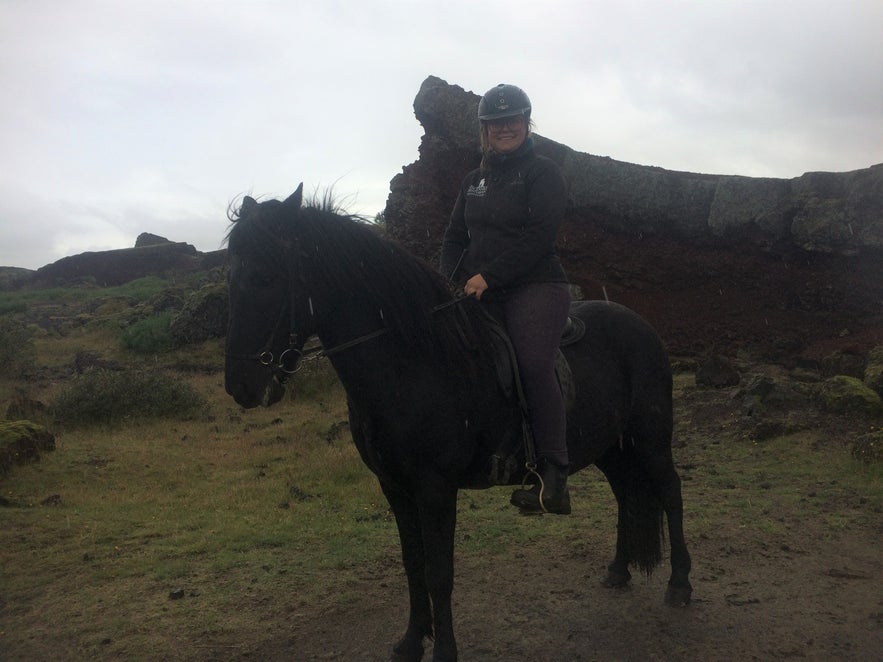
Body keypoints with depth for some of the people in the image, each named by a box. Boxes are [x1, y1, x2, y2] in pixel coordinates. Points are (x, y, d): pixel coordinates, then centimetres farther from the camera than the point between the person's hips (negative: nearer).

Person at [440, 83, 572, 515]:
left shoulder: (543, 173, 2)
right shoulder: (474, 180, 22)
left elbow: (538, 236, -11)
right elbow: (455, 237, 18)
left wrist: (487, 276, -18)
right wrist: (452, 282, -3)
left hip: (534, 287, -7)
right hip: (479, 293, 7)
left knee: (533, 364, -26)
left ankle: (554, 478, -25)